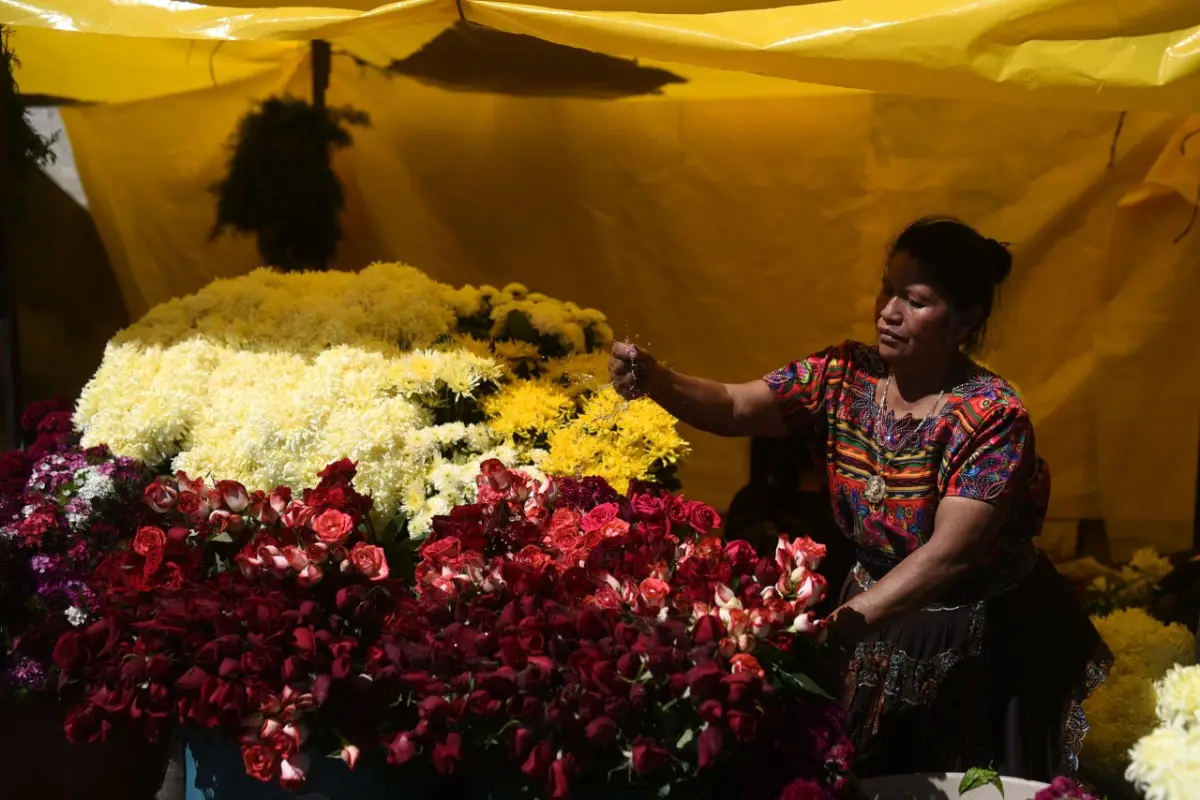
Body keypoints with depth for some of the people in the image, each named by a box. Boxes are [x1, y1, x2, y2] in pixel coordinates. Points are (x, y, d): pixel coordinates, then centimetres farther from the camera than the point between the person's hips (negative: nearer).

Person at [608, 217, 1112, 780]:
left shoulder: (994, 415, -22)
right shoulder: (844, 375, -7)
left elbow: (948, 556, -29)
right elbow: (735, 407, -17)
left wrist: (837, 625, -38)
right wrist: (657, 381, -38)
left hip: (983, 641, -4)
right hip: (879, 618, 4)